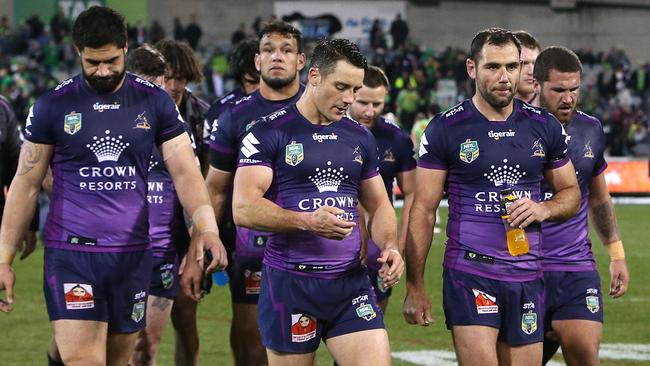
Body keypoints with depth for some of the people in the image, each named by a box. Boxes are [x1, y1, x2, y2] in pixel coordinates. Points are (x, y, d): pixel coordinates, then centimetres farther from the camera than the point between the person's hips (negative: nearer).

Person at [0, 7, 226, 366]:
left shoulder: (154, 102, 3)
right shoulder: (53, 105, -1)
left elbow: (185, 171, 0)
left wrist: (207, 227, -18)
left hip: (132, 254, 2)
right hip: (71, 255, -2)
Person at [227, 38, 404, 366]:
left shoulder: (360, 138, 13)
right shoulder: (269, 133, -5)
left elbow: (378, 206, 23)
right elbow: (243, 210, -14)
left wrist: (389, 247, 2)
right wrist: (307, 221, -26)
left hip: (351, 282, 4)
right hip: (290, 281, -4)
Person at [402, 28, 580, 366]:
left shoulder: (545, 127, 8)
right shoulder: (445, 129, -2)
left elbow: (571, 193, 19)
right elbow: (423, 210, 0)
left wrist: (543, 209, -5)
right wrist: (415, 287, -4)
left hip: (527, 275, 4)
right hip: (469, 272, -4)